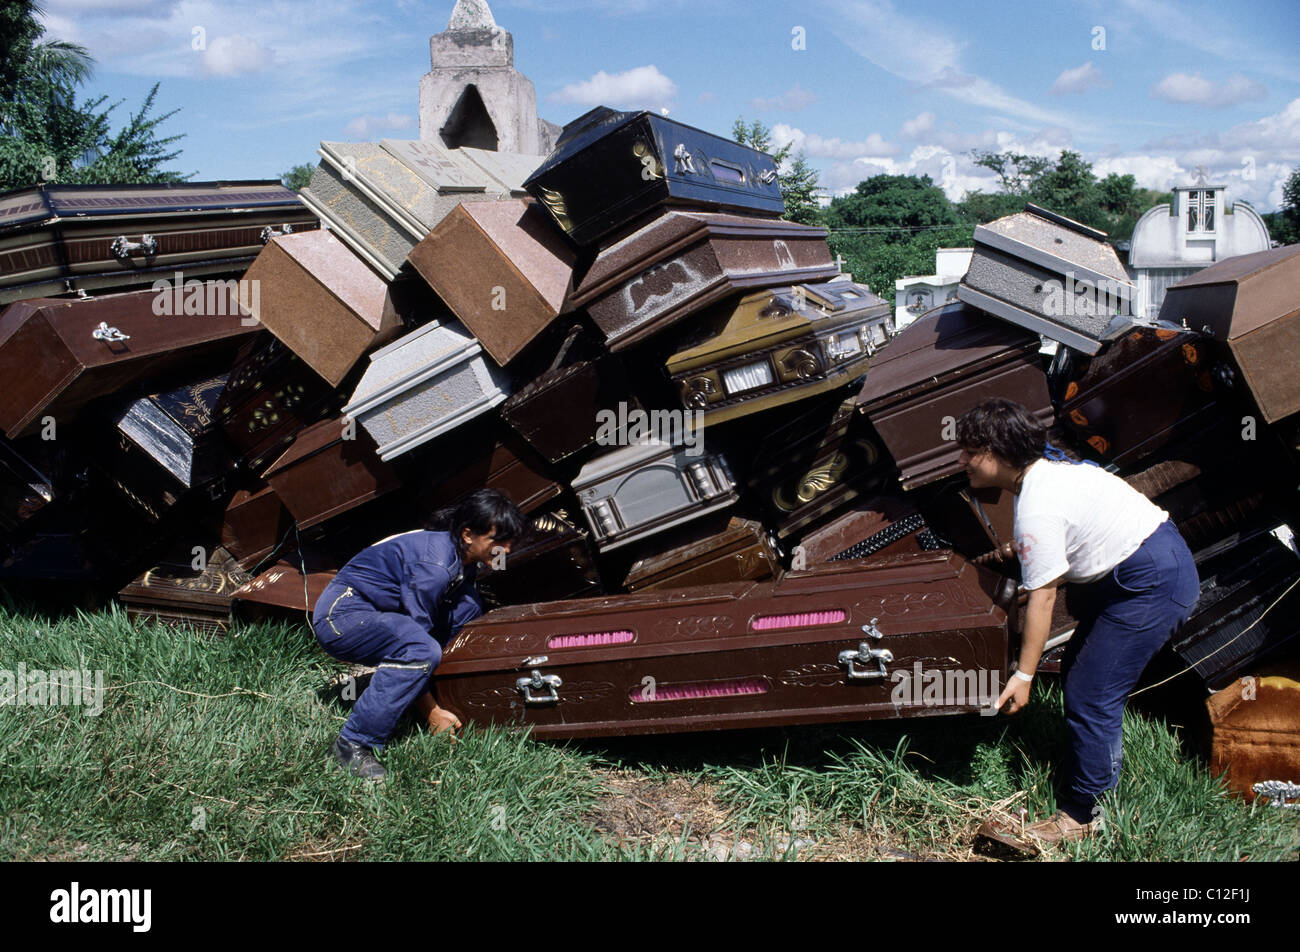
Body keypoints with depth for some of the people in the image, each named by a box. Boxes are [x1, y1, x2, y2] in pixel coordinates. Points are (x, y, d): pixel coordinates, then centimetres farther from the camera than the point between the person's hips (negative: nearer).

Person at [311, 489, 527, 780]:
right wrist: (431, 713, -19)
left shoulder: (463, 559, 1)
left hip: (376, 612, 9)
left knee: (468, 605, -2)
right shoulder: (434, 563, -26)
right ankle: (353, 745, -27)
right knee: (422, 650, -34)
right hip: (340, 616, -9)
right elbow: (415, 636, -24)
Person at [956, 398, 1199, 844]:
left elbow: (1042, 598, -20)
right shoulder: (1045, 469, 5)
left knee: (1090, 694, -6)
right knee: (1075, 673, 16)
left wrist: (1023, 676, -15)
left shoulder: (1037, 511, -24)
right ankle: (1104, 762, 33)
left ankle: (1081, 814, 7)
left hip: (1152, 584, -11)